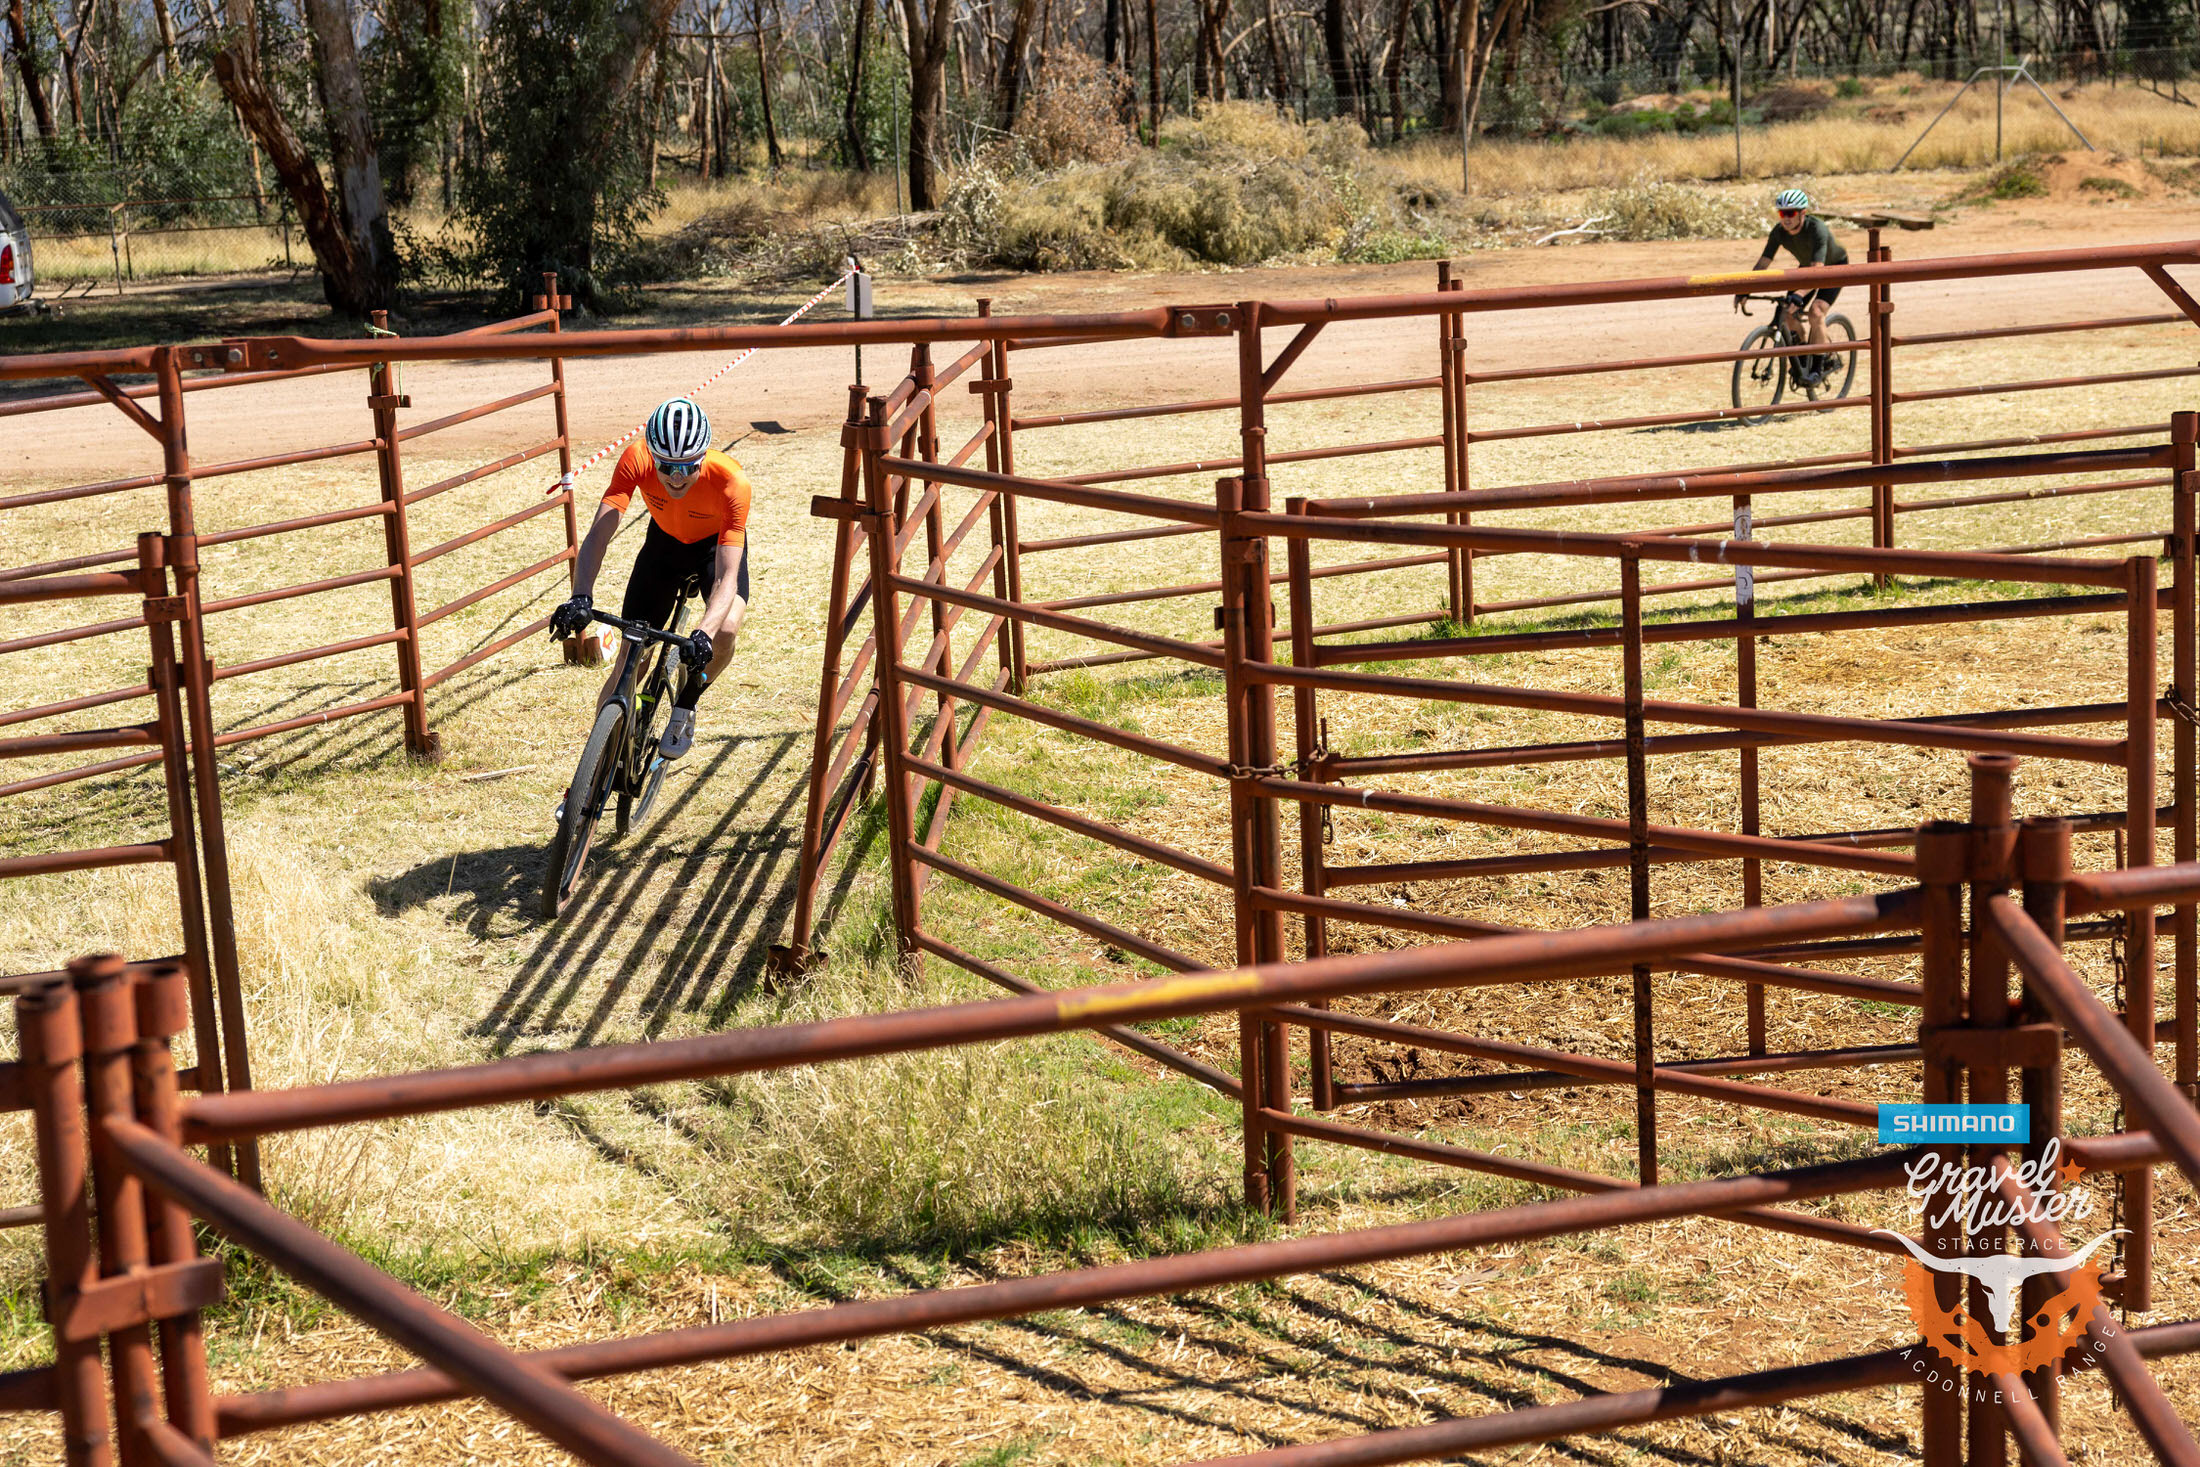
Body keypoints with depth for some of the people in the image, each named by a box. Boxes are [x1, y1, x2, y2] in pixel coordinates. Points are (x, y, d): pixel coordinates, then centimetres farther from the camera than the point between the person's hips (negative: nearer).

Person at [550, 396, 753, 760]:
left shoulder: (731, 481, -38)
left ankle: (685, 707, 1)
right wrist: (581, 597, -56)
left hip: (718, 544, -2)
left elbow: (727, 577, -41)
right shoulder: (636, 462, -34)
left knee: (724, 634, -29)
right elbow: (599, 534, -38)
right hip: (665, 541, 2)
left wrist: (703, 633, -58)